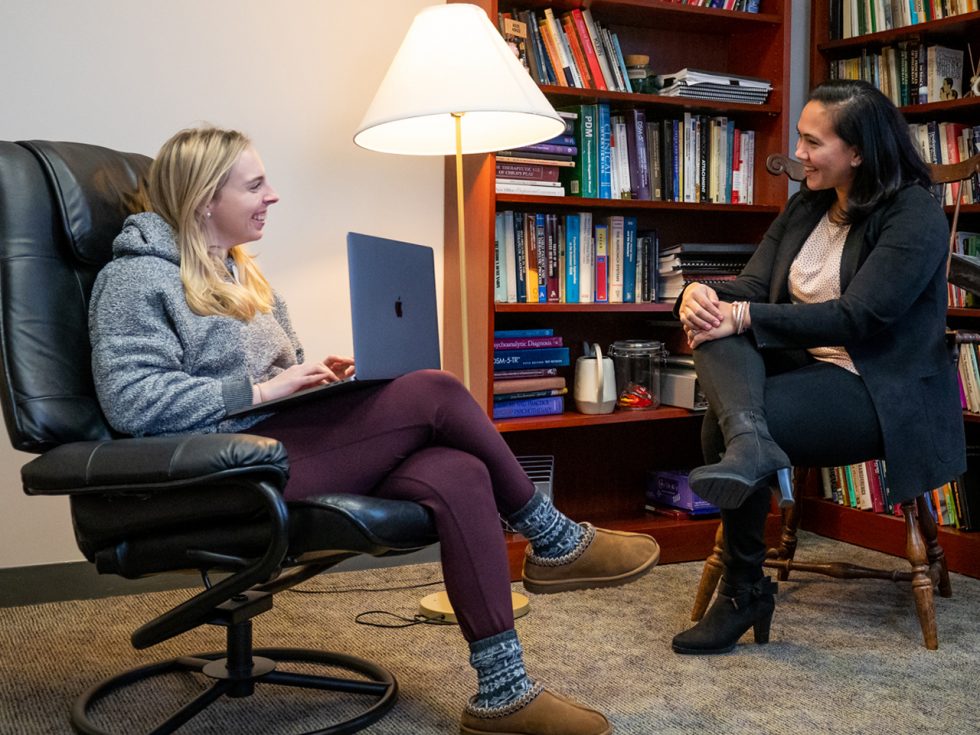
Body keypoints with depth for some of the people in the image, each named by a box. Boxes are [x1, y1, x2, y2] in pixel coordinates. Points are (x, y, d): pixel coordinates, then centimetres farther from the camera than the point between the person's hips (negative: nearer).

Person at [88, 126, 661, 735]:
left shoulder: (240, 274, 23)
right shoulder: (138, 278, -4)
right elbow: (131, 402, -18)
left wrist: (316, 378, 4)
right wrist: (262, 390, -18)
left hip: (278, 440, 9)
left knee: (457, 475, -19)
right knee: (435, 393, -20)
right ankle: (556, 541, -3)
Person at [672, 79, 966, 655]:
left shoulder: (916, 216, -8)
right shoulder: (806, 207, 15)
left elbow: (857, 319, -19)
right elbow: (751, 287, 7)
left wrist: (744, 317, -23)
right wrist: (702, 294, -18)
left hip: (882, 392, -6)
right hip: (807, 368, 7)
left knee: (720, 427, -27)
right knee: (716, 327, -24)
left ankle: (745, 593, -9)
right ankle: (748, 440, -50)